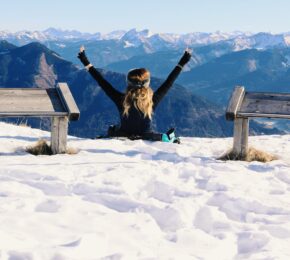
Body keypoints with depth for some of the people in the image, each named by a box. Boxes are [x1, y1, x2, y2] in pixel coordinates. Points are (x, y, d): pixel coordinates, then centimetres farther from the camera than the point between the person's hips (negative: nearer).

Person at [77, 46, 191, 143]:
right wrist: (182, 63, -3)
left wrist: (86, 64, -7)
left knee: (112, 129, 33)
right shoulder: (152, 100, -21)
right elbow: (169, 82, -12)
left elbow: (102, 82, -15)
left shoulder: (121, 100, -22)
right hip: (146, 138, 0)